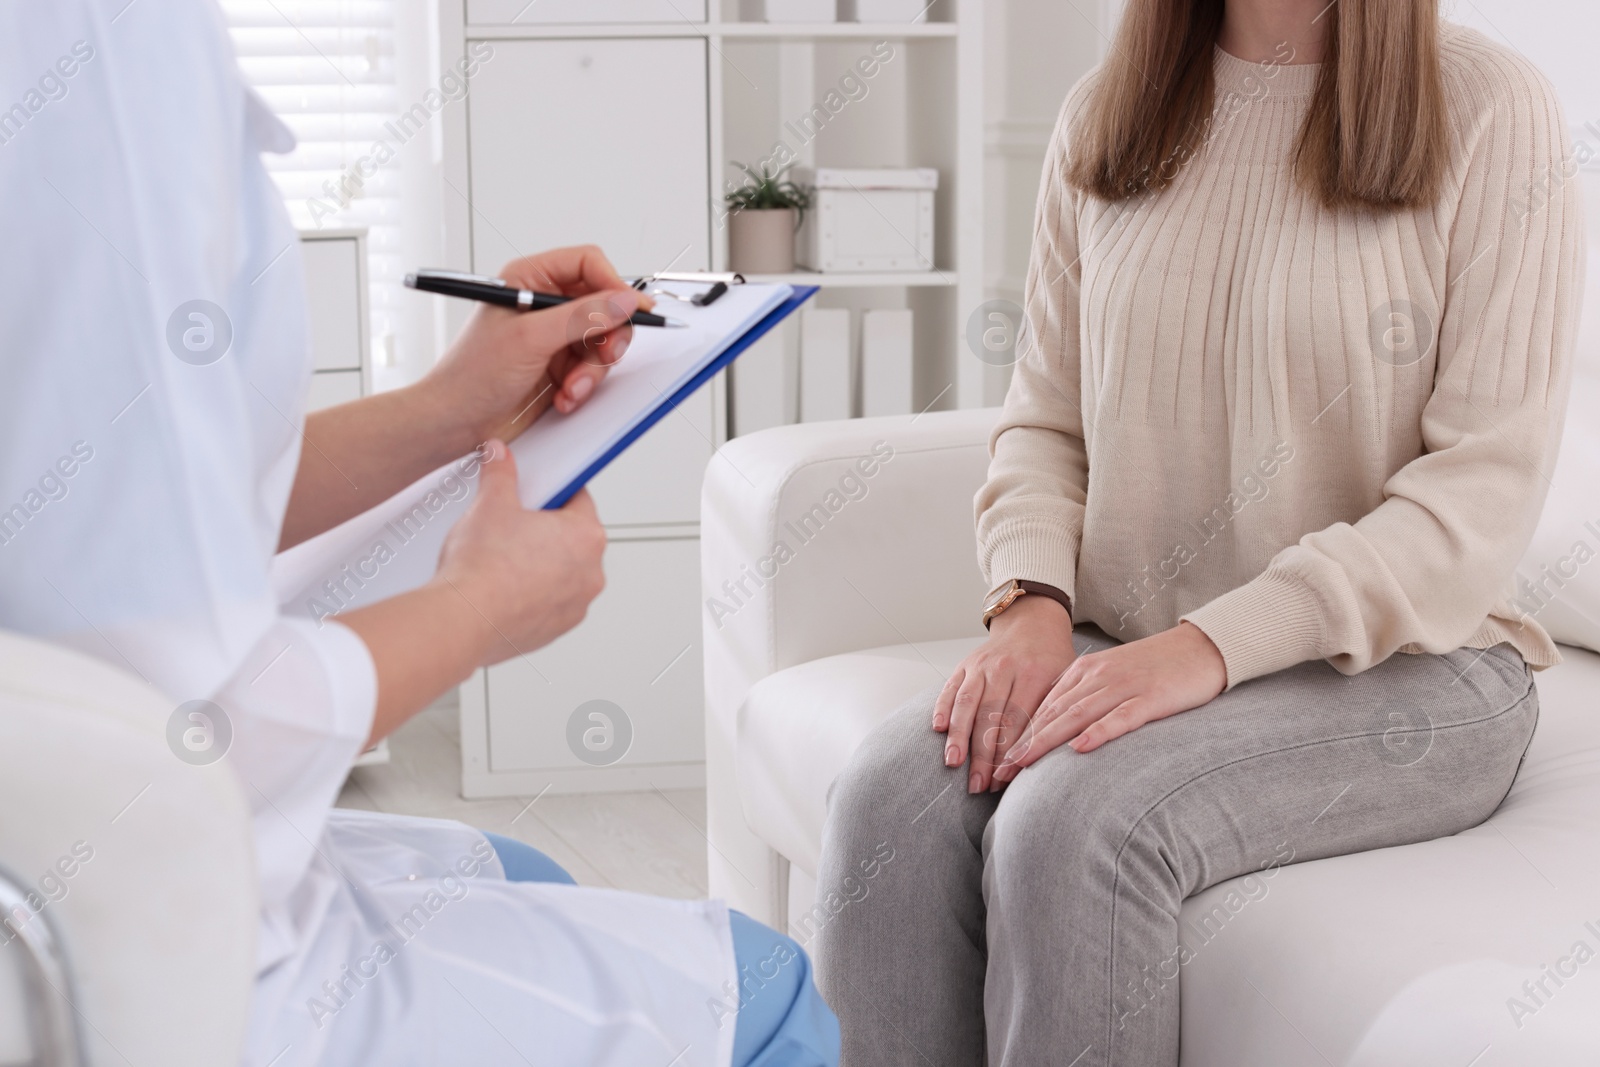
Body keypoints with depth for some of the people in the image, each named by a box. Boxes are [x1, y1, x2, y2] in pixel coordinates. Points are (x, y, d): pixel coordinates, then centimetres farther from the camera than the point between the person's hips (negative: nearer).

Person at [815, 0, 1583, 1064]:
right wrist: (1032, 603, -8)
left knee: (1075, 819, -31)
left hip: (1396, 664, -4)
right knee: (891, 795, -25)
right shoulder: (1104, 116, 10)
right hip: (1126, 646, 4)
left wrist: (1215, 644, -21)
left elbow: (1488, 486, -12)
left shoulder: (1492, 108, -6)